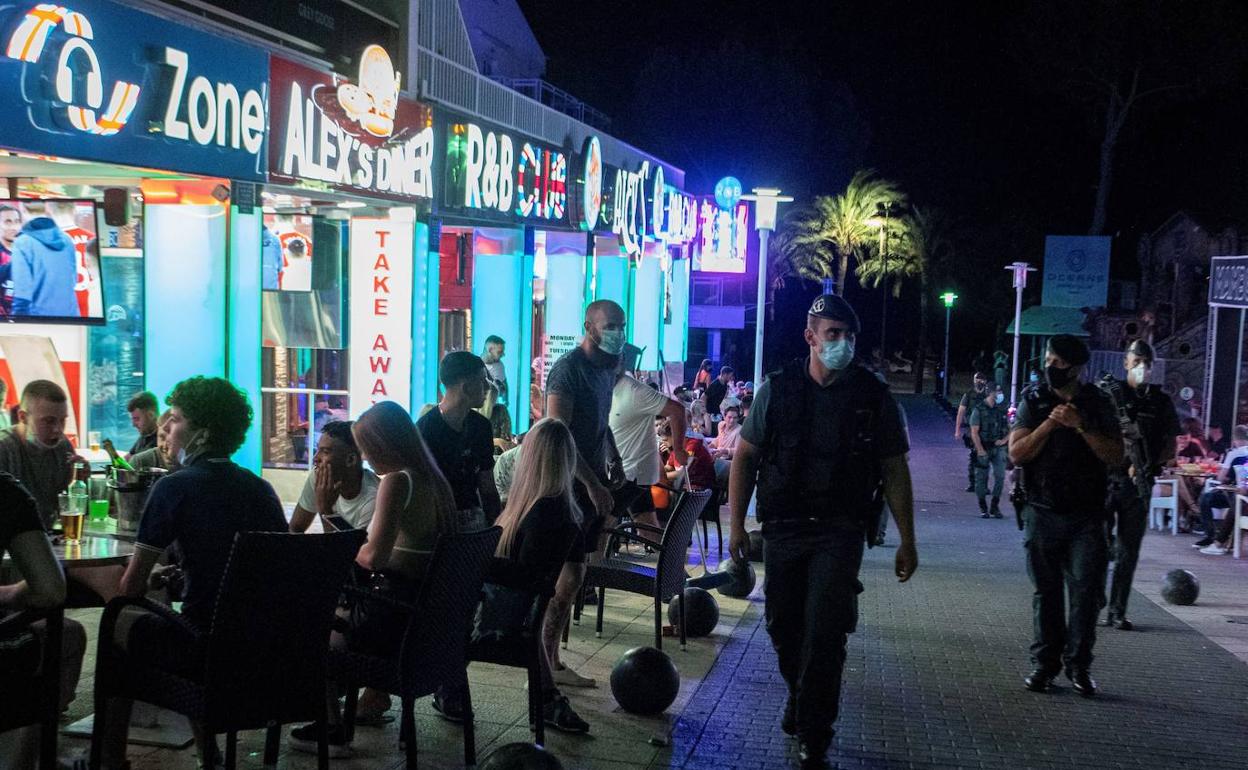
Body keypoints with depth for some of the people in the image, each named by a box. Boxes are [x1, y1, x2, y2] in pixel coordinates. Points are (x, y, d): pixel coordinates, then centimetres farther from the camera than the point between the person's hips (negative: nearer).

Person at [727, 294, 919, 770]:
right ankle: (799, 694, 43)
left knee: (825, 636, -8)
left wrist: (907, 541, 1)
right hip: (783, 529, 2)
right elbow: (744, 457, 5)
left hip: (840, 533, -2)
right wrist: (736, 525, 1)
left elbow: (895, 472, 3)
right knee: (783, 628, 13)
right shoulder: (777, 391, 0)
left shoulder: (874, 399, -1)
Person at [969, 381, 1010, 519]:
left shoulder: (1001, 410, 9)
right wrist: (980, 451, -17)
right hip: (983, 449, -4)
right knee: (982, 478, 2)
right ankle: (983, 508, 12)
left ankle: (995, 507, 6)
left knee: (1000, 476, -4)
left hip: (998, 448, 4)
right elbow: (974, 432, -10)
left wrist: (1004, 440, -4)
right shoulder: (979, 410, -5)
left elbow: (1010, 429, 15)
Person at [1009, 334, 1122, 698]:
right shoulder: (1034, 402, 4)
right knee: (1046, 590, 5)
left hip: (1086, 515, 0)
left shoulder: (1098, 404, 4)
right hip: (1042, 513, 1)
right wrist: (1050, 424, -15)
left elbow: (1115, 456, -4)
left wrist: (1081, 426, -15)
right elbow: (1017, 453, -5)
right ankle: (1044, 663, 12)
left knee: (1086, 589, -4)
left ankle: (1078, 664, 5)